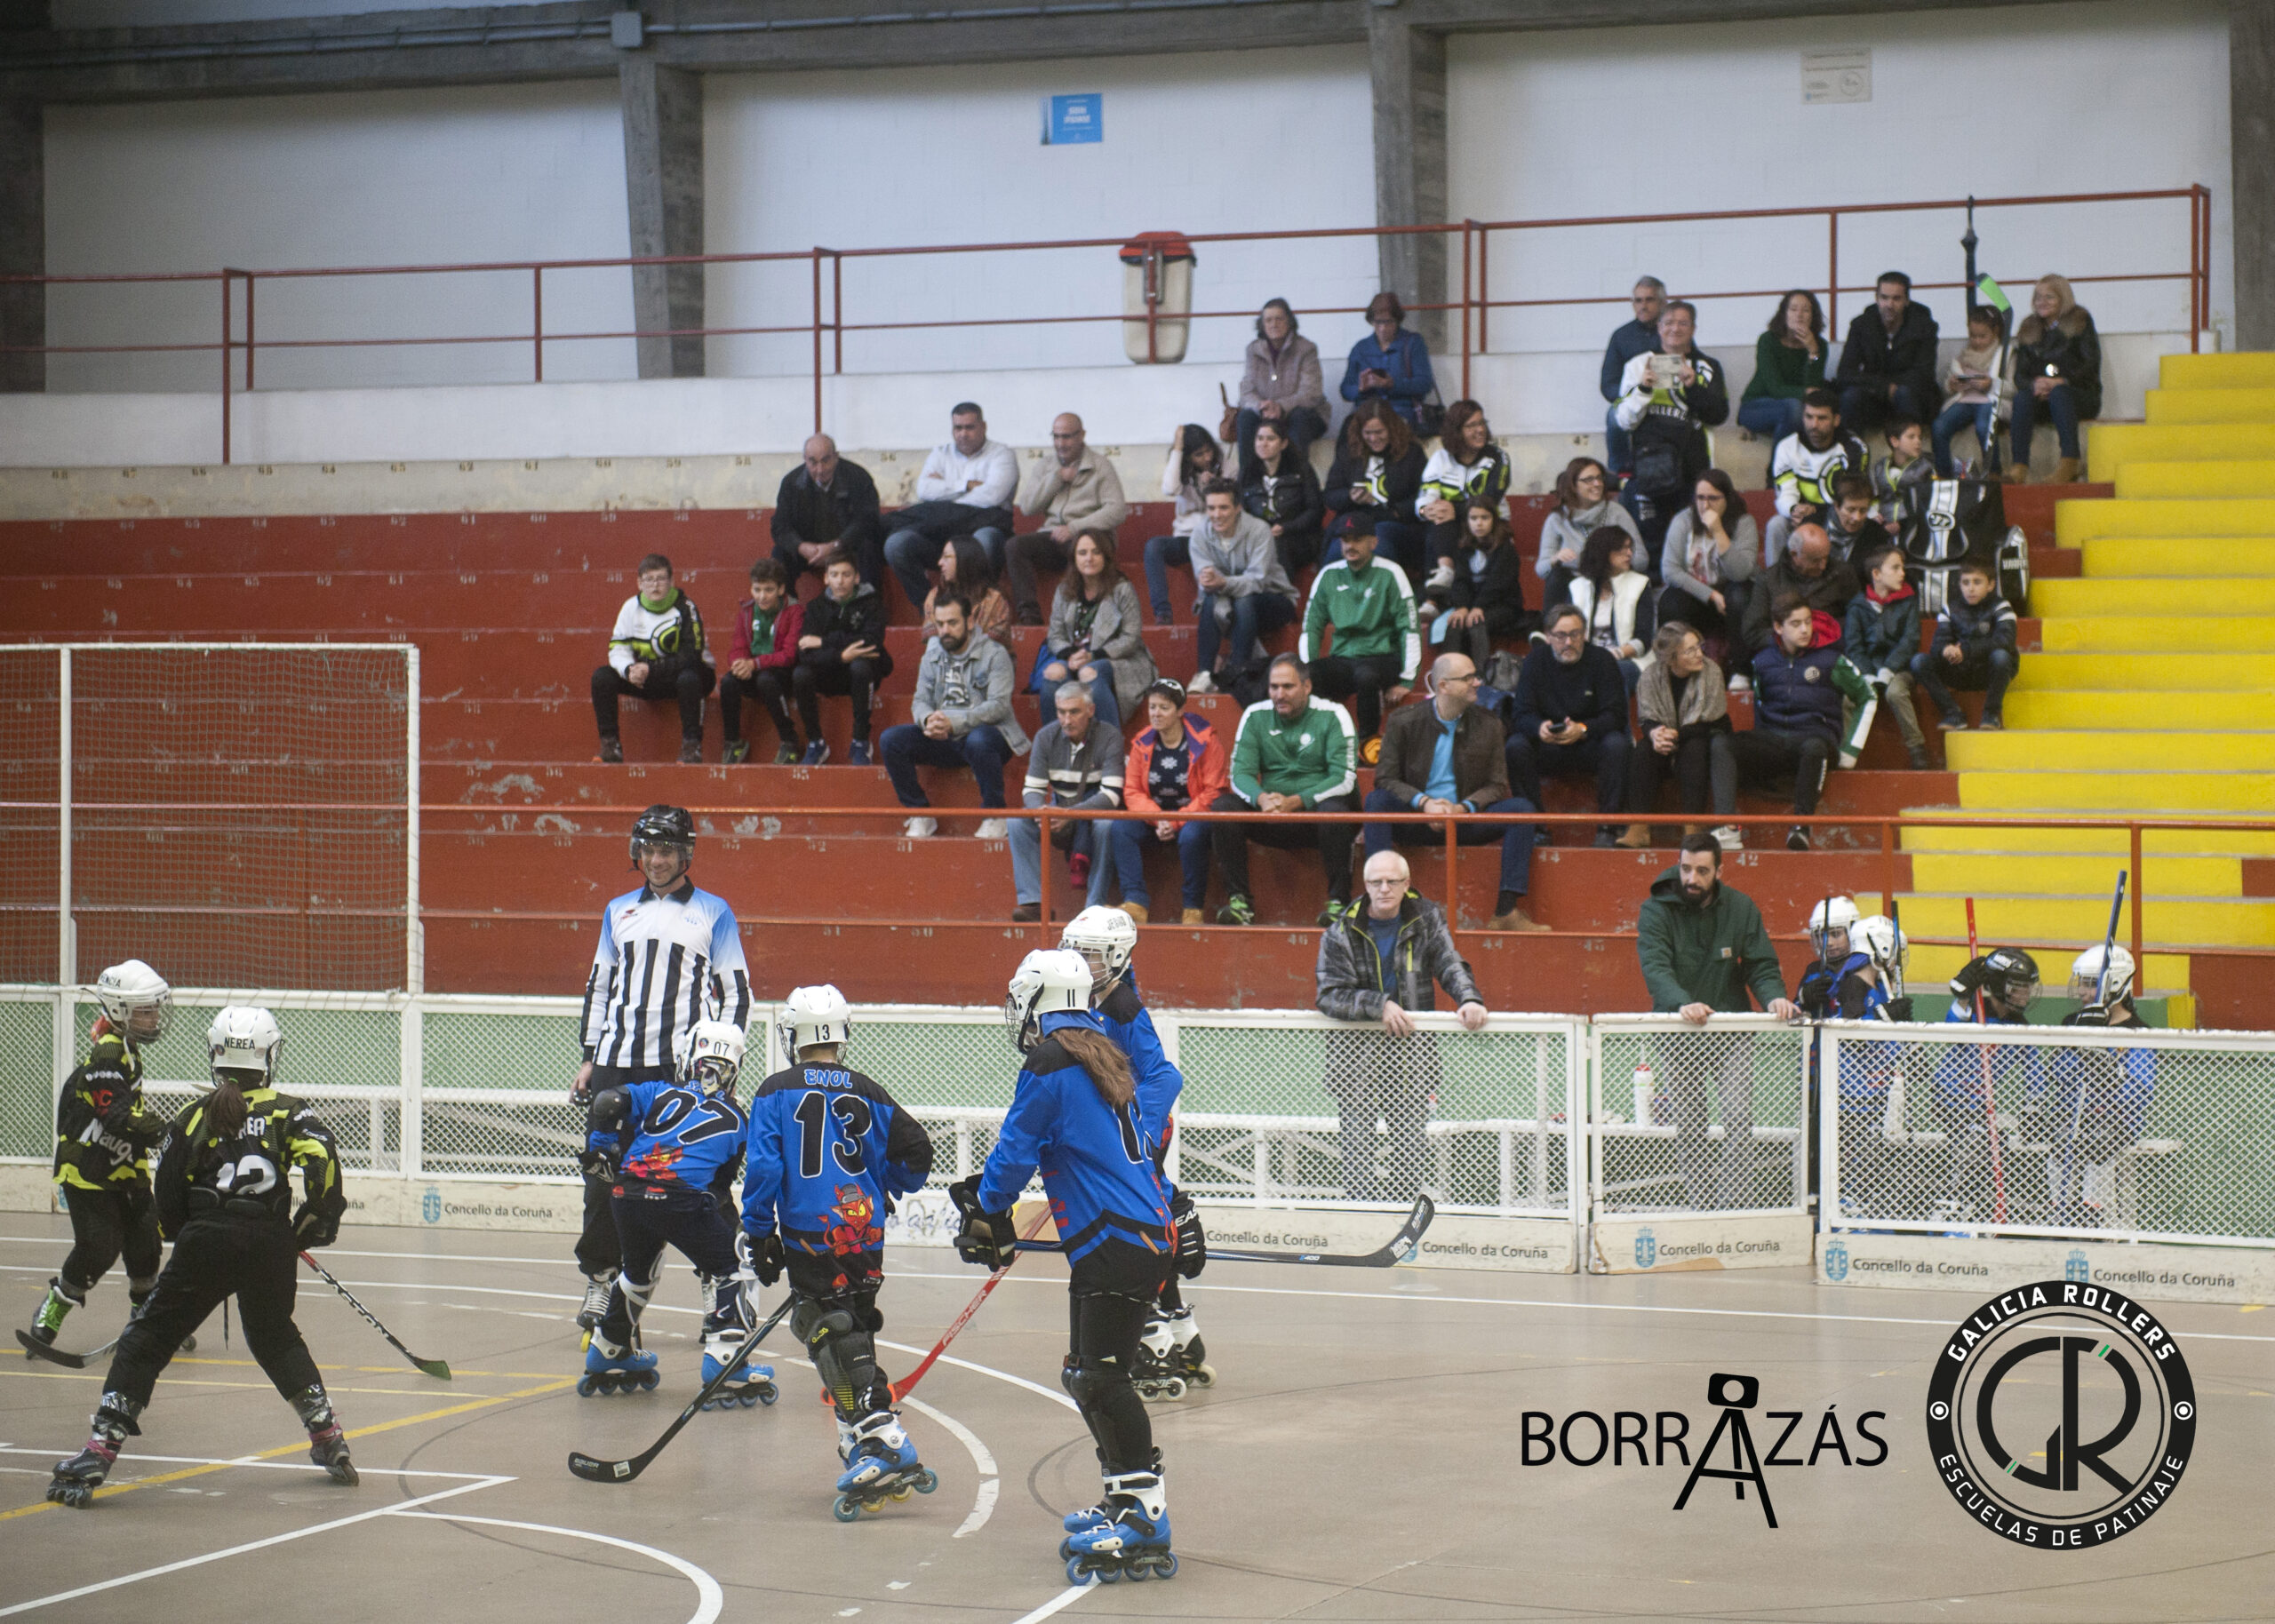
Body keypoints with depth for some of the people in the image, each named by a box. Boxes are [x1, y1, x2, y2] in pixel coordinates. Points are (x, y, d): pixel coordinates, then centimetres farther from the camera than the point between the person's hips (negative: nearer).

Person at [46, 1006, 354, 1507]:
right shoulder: (288, 1112, 10)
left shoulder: (195, 1117, 11)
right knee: (276, 1337, 26)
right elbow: (322, 1162, -7)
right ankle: (328, 1438, 24)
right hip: (269, 1242, 2)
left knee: (148, 1339, 4)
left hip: (204, 1241, -2)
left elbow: (167, 1200, 10)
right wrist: (311, 1229, 4)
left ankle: (100, 1451, -6)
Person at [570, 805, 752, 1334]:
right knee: (604, 1168, -1)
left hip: (683, 1067, -4)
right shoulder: (619, 911, 18)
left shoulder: (713, 913, 6)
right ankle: (600, 1279, 11)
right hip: (618, 1062, 4)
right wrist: (589, 1058, 13)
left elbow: (735, 993, 4)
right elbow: (598, 987, 21)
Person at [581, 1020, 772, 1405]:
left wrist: (601, 1144, 23)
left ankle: (606, 1357, 42)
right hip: (682, 1197, -4)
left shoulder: (660, 1093, 19)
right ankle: (724, 1364, -1)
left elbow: (606, 1103, 7)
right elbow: (723, 1186, 17)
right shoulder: (736, 1122, 19)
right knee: (723, 1269, 13)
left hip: (627, 1195, 4)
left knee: (640, 1270, 28)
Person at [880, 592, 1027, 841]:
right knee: (890, 740, -16)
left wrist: (954, 723, -30)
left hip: (986, 731, -5)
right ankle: (920, 815, -6)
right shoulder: (933, 654, 12)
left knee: (978, 740, -41)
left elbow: (999, 705, -17)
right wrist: (927, 720, -19)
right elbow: (920, 700, 8)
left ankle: (995, 816, -21)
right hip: (945, 744, 5)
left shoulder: (994, 654, -6)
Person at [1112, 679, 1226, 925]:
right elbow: (1132, 792, 2)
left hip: (1193, 818, -5)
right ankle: (1136, 903, -28)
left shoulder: (1205, 741, -9)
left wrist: (1177, 822, -21)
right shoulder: (1142, 743, 4)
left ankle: (1193, 911, -22)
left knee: (1191, 835, -38)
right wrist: (1158, 820, -17)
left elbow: (1212, 793, -12)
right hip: (1155, 817, 5)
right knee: (1121, 828, -22)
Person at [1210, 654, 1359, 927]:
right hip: (1270, 817, 3)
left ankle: (1338, 901, -24)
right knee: (1221, 807, -20)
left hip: (1314, 811, -3)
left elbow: (1345, 779, -13)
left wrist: (1295, 802, -24)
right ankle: (1239, 900, -17)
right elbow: (1240, 774, 1)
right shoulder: (1255, 716, 6)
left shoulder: (1332, 716, -4)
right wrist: (1261, 799, -23)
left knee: (1334, 809, -37)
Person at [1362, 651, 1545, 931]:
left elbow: (1497, 785, 4)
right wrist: (1424, 803, -23)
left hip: (1465, 818, 2)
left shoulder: (1488, 724, 4)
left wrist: (1464, 808, -17)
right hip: (1416, 821, -2)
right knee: (1376, 800, -31)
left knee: (1523, 808, -22)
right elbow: (1385, 779, -5)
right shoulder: (1404, 721, -1)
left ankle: (1506, 912, -27)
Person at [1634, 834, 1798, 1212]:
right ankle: (1703, 1207, 11)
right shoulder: (1657, 911, -7)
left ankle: (1736, 1207, -10)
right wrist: (1682, 1003, -41)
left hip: (1731, 1032, 1)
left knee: (1739, 1119, -12)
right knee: (1689, 1126, 3)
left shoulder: (1740, 909, -1)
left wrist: (1774, 996, -24)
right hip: (1677, 1035, -1)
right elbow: (1655, 968, -21)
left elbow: (1761, 965, -1)